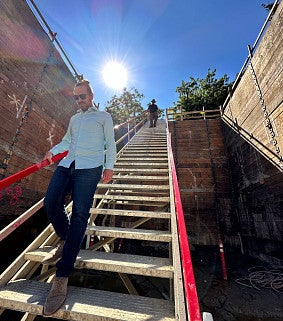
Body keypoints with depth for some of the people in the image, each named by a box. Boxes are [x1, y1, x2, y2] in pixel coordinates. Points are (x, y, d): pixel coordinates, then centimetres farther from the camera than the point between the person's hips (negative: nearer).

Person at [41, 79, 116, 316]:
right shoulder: (74, 118, 31)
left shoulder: (104, 116, 16)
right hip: (67, 165, 6)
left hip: (90, 167, -5)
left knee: (80, 214, -12)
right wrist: (52, 151, 10)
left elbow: (110, 143, 7)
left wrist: (109, 167, -6)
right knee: (51, 202, -10)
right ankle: (65, 241, 18)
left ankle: (62, 277, -6)